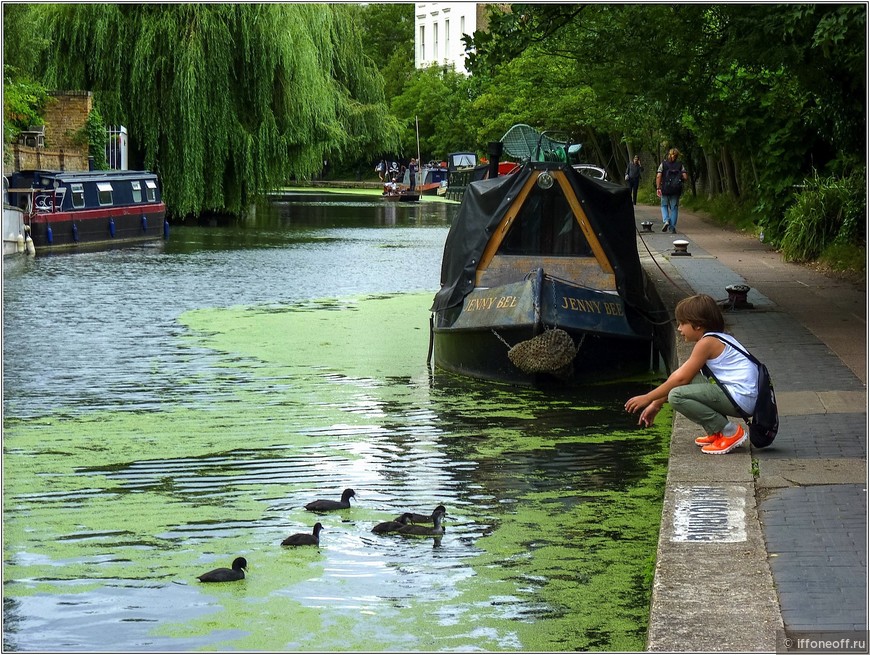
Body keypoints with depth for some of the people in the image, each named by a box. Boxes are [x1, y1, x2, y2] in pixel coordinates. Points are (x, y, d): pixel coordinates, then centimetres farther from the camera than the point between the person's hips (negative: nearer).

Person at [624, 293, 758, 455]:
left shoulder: (707, 343, -10)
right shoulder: (716, 339, 20)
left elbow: (681, 379, -9)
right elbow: (678, 375, 22)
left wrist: (647, 398, -1)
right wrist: (656, 404, 23)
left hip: (740, 397, -10)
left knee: (677, 396, -17)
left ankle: (730, 431, -11)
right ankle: (715, 431, 12)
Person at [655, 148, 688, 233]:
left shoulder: (663, 164, 1)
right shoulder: (680, 165, 2)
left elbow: (658, 176, -9)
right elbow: (685, 177, -6)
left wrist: (658, 188, -7)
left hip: (665, 189, 0)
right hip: (676, 190, 0)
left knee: (664, 205, 19)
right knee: (674, 208, 9)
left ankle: (666, 220, -6)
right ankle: (672, 228, 5)